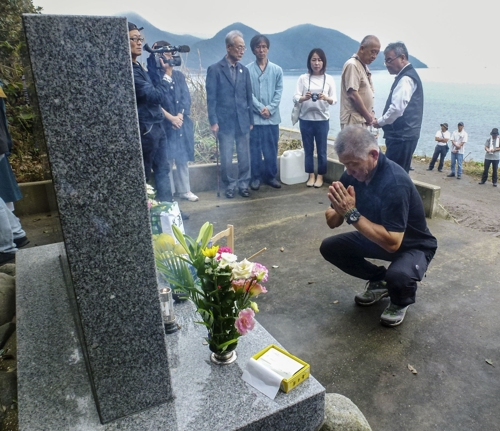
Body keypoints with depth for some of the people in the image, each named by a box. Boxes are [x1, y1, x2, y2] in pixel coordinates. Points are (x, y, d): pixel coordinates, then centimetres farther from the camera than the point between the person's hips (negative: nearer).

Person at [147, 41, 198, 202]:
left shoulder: (179, 75, 11)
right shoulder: (154, 76, -4)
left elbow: (186, 98, 3)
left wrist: (180, 116, -11)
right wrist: (170, 117, -15)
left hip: (182, 123, 5)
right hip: (164, 124, -5)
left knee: (183, 158, 10)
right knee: (166, 160, -1)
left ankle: (184, 190, 21)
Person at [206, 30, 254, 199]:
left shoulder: (244, 70, 10)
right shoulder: (215, 69, -2)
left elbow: (249, 97, 12)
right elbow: (211, 98, -5)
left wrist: (251, 120, 10)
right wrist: (213, 122, -10)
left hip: (243, 122, 4)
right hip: (225, 122, -3)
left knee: (245, 158, 7)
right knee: (226, 160, 1)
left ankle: (243, 184, 22)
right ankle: (229, 186, 19)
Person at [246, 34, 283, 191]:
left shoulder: (277, 70, 7)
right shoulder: (247, 70, -1)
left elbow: (279, 92, 3)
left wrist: (270, 108, -10)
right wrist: (260, 108, -13)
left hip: (272, 116, 2)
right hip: (254, 116, -2)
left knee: (271, 148, 8)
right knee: (254, 148, 2)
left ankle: (271, 176, 20)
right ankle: (255, 177, 14)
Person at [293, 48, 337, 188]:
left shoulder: (329, 79, 3)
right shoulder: (303, 78, 2)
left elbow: (334, 99, -1)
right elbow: (295, 98, -5)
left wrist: (326, 98, -23)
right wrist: (304, 98, -27)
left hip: (322, 119, 0)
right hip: (305, 119, 0)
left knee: (321, 150, 4)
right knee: (308, 149, 7)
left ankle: (320, 176, 17)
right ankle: (311, 176, 19)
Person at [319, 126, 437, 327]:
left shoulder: (395, 182, -34)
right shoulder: (353, 173, -13)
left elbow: (392, 242, -40)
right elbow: (332, 222, -9)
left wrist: (352, 214, -39)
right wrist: (339, 210, -32)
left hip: (413, 245, -7)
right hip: (378, 235, 7)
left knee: (398, 275, -37)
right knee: (330, 247, -5)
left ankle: (400, 302, 2)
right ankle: (378, 281, 16)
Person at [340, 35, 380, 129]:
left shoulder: (364, 67, 19)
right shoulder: (352, 65, -10)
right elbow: (353, 95, -18)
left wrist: (371, 114, 6)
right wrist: (368, 116, -11)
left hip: (363, 121, 9)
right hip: (353, 121, -9)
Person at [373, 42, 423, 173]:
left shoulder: (405, 79, -13)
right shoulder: (408, 76, 20)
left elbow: (397, 108, -22)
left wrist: (380, 122, -8)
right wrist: (383, 121, 13)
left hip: (401, 136, -10)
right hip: (404, 135, 10)